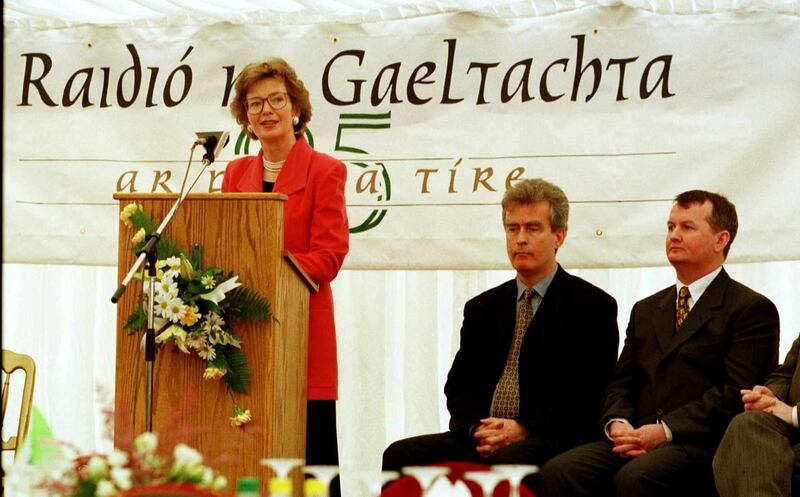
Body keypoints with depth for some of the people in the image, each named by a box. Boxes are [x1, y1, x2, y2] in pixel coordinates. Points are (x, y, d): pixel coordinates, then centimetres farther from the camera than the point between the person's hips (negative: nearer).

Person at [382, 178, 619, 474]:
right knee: (402, 454, -21)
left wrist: (523, 429, -16)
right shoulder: (482, 308, 21)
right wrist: (477, 429, -7)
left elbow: (587, 394, -5)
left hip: (551, 440, -5)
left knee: (507, 461, -40)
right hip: (481, 439, 5)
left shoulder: (593, 306, 4)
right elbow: (460, 383, 15)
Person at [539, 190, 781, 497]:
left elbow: (738, 392, -8)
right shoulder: (646, 311, 27)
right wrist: (618, 423, -3)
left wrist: (666, 430, -15)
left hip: (701, 443, -6)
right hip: (637, 437, 6)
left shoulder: (752, 309, 4)